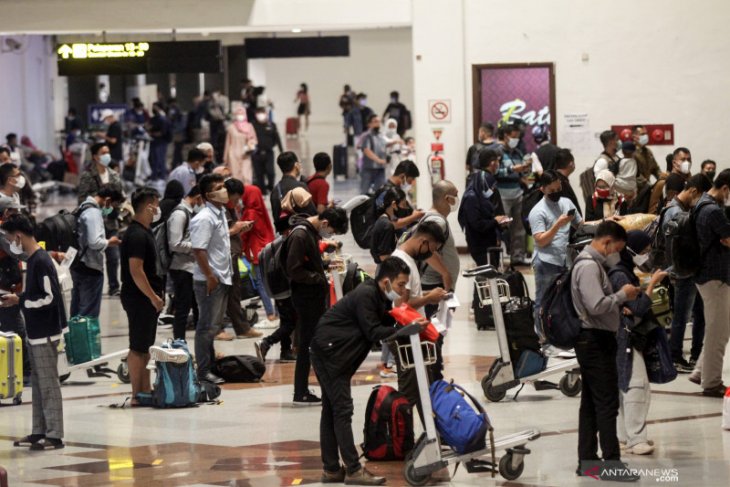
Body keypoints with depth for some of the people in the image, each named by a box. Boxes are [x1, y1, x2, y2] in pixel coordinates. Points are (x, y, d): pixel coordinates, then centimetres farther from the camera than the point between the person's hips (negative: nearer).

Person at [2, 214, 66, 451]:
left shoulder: (41, 262, -18)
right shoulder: (32, 260, 10)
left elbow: (50, 297, -22)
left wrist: (20, 301, -15)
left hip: (45, 333, -10)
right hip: (36, 333, 10)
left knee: (48, 383, -5)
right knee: (37, 381, 13)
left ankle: (54, 435, -2)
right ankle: (40, 431, 18)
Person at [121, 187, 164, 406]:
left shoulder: (143, 232, 14)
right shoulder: (137, 235, -19)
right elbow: (136, 270, -24)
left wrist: (156, 294, 20)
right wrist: (153, 296, -20)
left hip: (145, 298, 11)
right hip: (139, 298, -11)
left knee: (145, 346, 15)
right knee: (138, 347, -6)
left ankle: (145, 389, 23)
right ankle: (137, 395, -3)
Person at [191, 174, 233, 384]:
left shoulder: (220, 214, 12)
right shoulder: (204, 219, -18)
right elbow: (199, 250, -22)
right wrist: (210, 276, -23)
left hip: (222, 278, 9)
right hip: (210, 280, -9)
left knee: (214, 325, 16)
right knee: (207, 326, -3)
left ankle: (212, 365, 24)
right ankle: (203, 371, 1)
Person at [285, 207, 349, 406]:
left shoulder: (312, 232, 12)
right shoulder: (299, 236, -18)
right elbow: (294, 271, -22)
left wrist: (325, 263, 8)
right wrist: (320, 278, -16)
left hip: (315, 296, 10)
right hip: (305, 297, -10)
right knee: (307, 344, -3)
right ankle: (300, 394, 3)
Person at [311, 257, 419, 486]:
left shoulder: (380, 297, 11)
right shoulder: (365, 295, -19)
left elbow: (386, 327, 10)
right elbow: (373, 332, -22)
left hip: (337, 354, 11)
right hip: (329, 352, -11)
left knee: (331, 411, 12)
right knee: (342, 409, -12)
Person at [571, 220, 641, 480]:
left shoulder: (593, 264, 16)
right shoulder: (589, 266, -17)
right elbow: (597, 305, -26)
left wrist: (620, 302, 7)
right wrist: (623, 295, -14)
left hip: (594, 341, 11)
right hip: (596, 341, -11)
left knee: (591, 403, 12)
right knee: (607, 404, -9)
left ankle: (587, 461, 16)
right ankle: (612, 464, -9)